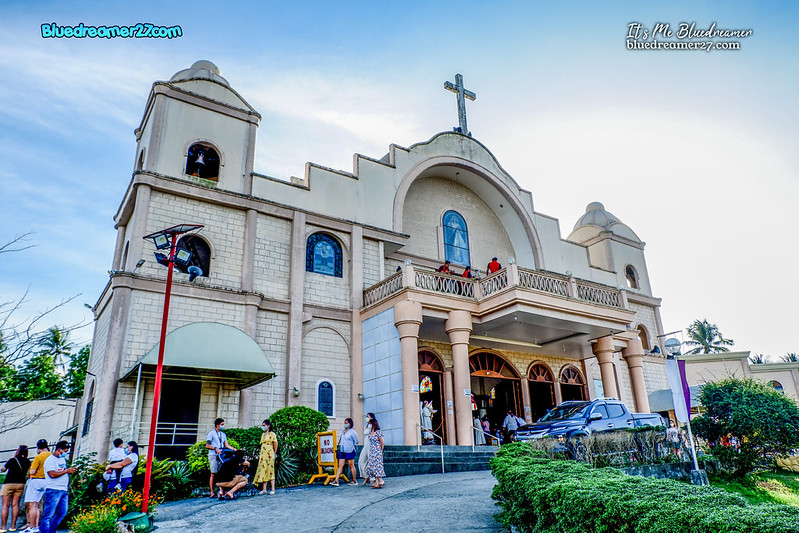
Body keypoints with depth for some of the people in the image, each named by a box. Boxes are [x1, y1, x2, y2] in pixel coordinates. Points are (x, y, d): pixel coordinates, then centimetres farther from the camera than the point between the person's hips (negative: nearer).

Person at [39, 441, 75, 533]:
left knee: (62, 512, 9)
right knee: (49, 514, -4)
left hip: (64, 490, 8)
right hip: (53, 490, -8)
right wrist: (66, 471, -14)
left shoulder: (63, 459, 20)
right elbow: (52, 474, -19)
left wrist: (71, 470, 13)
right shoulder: (50, 460, -8)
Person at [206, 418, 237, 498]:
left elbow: (226, 444, 12)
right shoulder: (211, 433, 3)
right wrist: (215, 448, -17)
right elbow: (207, 445, -3)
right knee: (213, 474, -7)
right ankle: (212, 492, -4)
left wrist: (234, 449, -2)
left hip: (222, 455, 5)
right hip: (213, 455, -5)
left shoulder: (223, 434, 19)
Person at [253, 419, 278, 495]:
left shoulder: (272, 434, -6)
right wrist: (262, 453, 14)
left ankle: (273, 489, -5)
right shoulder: (263, 434, 15)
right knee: (263, 471, 4)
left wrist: (274, 453, -1)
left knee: (270, 471, -6)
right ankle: (264, 489, 8)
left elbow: (275, 444, -8)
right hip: (263, 454, 7)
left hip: (269, 454, -7)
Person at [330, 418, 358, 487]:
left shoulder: (352, 432, -7)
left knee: (351, 466, 2)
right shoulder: (343, 431, 13)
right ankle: (336, 481, -3)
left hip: (350, 451, -6)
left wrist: (352, 446, 5)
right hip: (342, 451, 6)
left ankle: (354, 481, 11)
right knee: (340, 466, 1)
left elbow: (356, 442, -1)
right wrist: (339, 447, 17)